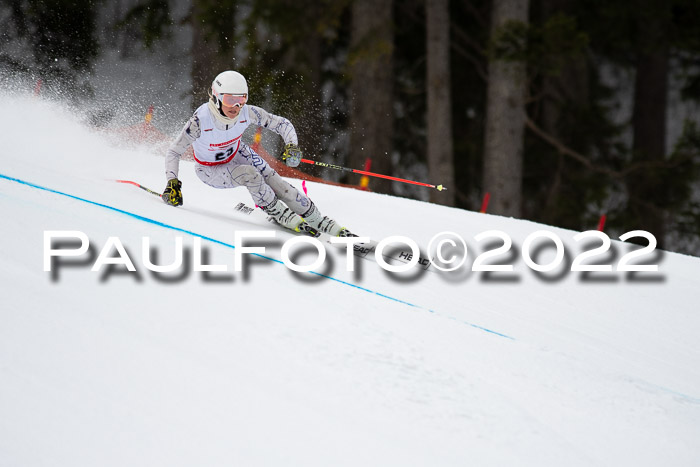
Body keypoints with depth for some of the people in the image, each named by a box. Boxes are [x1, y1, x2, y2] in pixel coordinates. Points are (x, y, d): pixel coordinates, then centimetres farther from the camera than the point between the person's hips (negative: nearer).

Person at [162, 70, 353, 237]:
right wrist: (172, 183, -35)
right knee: (249, 174, -32)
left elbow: (282, 123, -14)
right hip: (210, 169, -3)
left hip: (236, 154, 4)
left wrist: (292, 145, -32)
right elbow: (174, 152, -23)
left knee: (278, 185, -10)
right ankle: (285, 219, -14)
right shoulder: (199, 121, -35)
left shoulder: (247, 113, -26)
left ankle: (331, 228, -2)